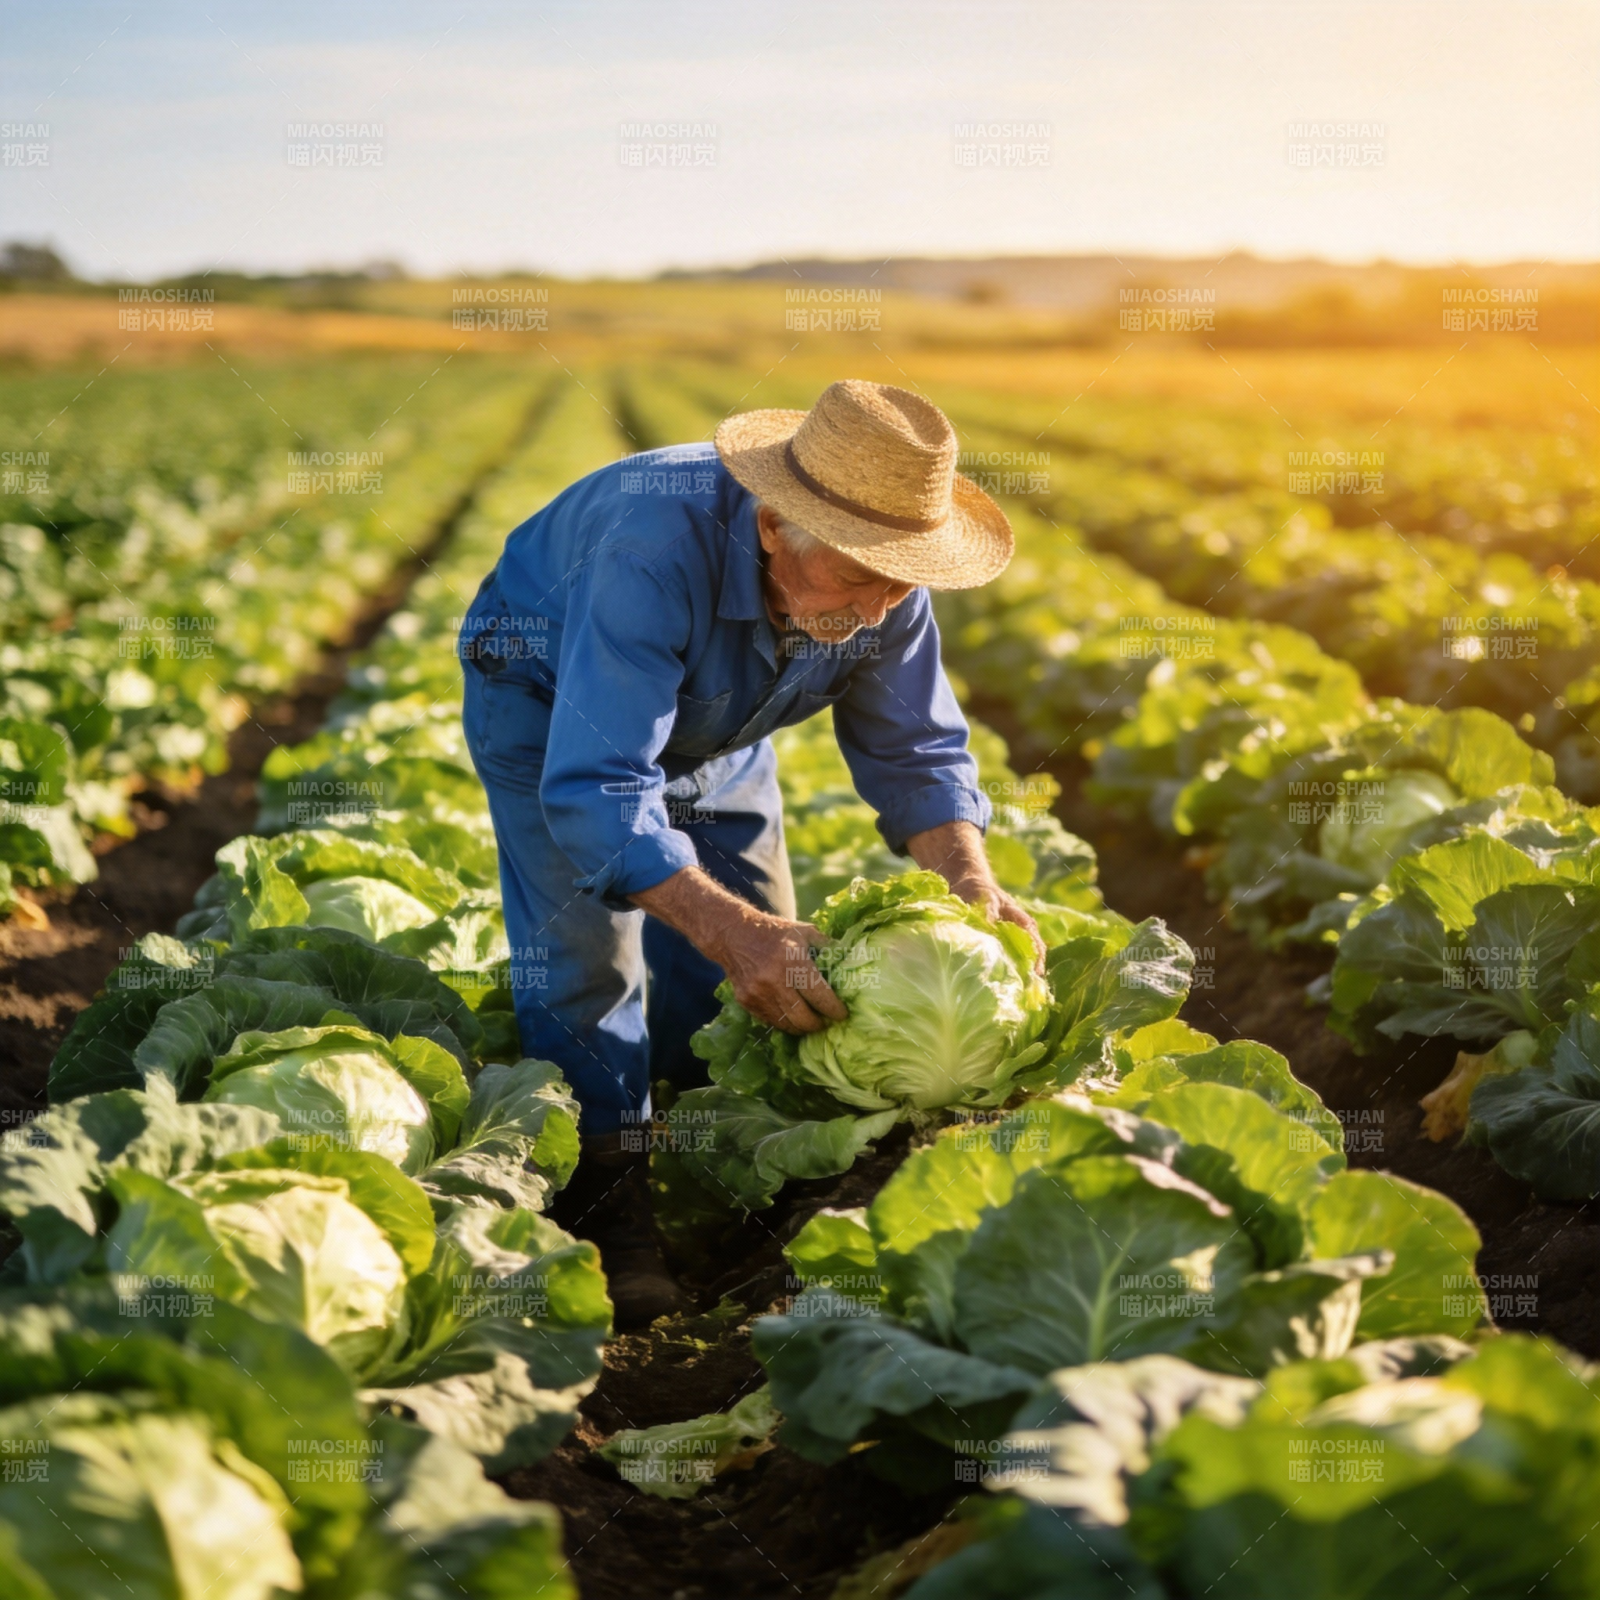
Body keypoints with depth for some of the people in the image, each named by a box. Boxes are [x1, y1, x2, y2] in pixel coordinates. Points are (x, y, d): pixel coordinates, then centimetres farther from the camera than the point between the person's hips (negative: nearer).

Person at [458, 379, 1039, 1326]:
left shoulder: (885, 588, -27)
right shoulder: (654, 549, -46)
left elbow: (916, 751, -14)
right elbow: (594, 788, -49)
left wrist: (969, 880, -32)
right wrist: (726, 926, -58)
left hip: (714, 733, 6)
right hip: (548, 695, -5)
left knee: (774, 977, 1)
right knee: (585, 953, -21)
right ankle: (606, 1198, -9)